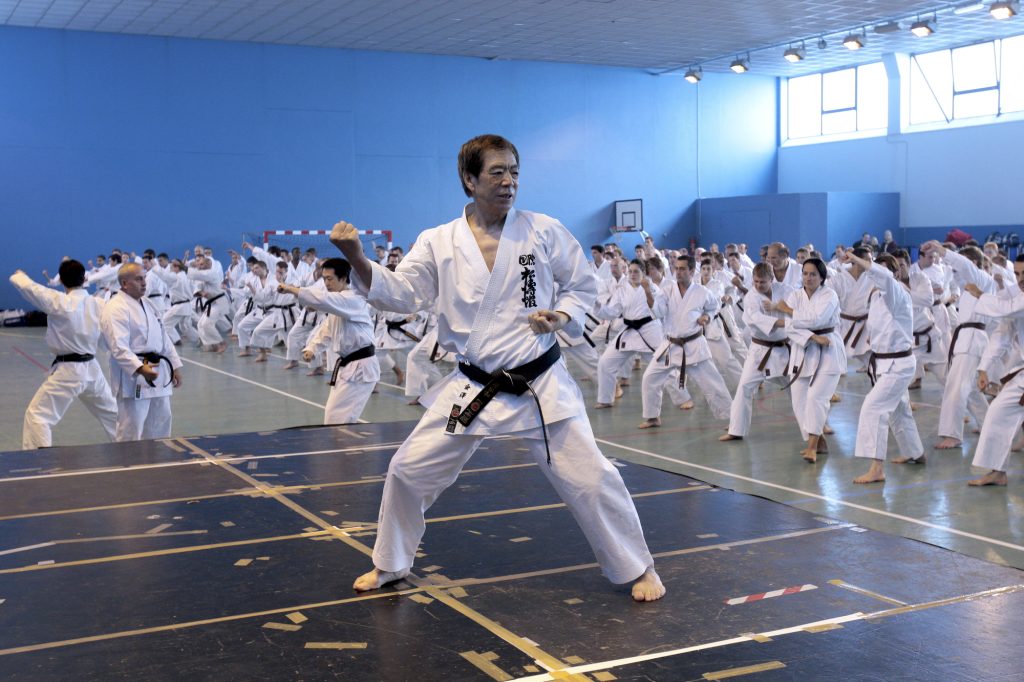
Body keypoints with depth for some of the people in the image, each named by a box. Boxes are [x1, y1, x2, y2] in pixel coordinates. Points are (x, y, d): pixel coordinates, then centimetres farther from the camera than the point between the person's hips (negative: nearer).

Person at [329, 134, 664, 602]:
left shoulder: (545, 231, -4)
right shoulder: (439, 243, -2)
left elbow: (583, 286, 6)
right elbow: (399, 294, -8)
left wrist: (562, 317, -14)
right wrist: (357, 259, -23)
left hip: (542, 384, -1)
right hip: (472, 388, 2)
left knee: (589, 478, -3)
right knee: (409, 471, 3)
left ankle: (637, 569, 19)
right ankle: (390, 565, 27)